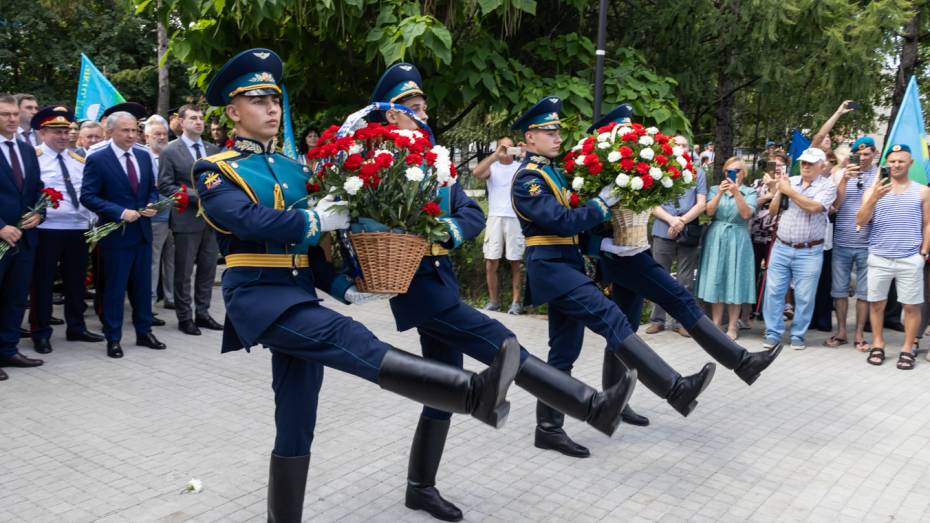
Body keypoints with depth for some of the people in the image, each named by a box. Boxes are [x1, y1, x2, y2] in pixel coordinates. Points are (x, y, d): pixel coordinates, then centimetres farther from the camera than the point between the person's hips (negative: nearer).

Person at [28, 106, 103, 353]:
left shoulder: (79, 160, 14)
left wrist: (93, 220, 9)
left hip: (78, 228, 5)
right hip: (47, 229, -5)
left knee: (76, 280, 13)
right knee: (43, 282, 2)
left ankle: (76, 327, 25)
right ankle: (41, 333, 13)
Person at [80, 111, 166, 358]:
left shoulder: (144, 156, 8)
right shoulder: (97, 159, -9)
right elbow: (88, 196, -13)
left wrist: (152, 205, -6)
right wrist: (120, 212, -21)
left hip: (143, 231, 5)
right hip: (116, 233, -5)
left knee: (143, 285, 13)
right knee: (115, 287, 3)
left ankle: (144, 332, 25)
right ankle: (113, 338, 14)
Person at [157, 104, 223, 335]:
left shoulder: (213, 149, 10)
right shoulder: (170, 151, -3)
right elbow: (165, 185, -8)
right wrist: (196, 195, -16)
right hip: (187, 219, -4)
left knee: (208, 269, 10)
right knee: (183, 271, 4)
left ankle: (202, 313, 22)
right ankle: (185, 317, 14)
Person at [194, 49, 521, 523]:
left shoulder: (294, 169, 18)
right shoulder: (215, 172, 2)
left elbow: (312, 242, 16)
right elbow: (247, 219, -18)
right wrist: (311, 220, -20)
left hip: (301, 295, 7)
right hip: (257, 295, -7)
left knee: (296, 424, 8)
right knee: (345, 337, -29)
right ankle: (472, 393, -45)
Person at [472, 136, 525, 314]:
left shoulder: (521, 167, 9)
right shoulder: (492, 167, 7)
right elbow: (476, 172, -12)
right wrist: (496, 155, -18)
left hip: (516, 218, 0)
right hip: (495, 217, 1)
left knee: (516, 262, 2)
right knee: (491, 263, 0)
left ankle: (516, 301, 8)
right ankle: (493, 301, 10)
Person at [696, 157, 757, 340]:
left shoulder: (749, 192, 4)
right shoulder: (715, 189, 8)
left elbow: (746, 214, -12)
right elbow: (709, 212, -5)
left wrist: (736, 192, -22)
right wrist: (720, 193, -18)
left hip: (737, 240, -2)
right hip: (716, 239, 2)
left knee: (734, 282, -1)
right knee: (716, 280, 4)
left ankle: (732, 326, 6)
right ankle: (716, 323, 12)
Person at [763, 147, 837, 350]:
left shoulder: (827, 186, -3)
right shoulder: (789, 181, 9)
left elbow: (813, 207, -20)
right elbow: (773, 210, 11)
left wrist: (789, 191, -13)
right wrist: (778, 192, -6)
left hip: (809, 252, -3)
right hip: (781, 248, 3)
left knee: (804, 296, 2)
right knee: (774, 291, 3)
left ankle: (798, 335, 15)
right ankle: (773, 333, 12)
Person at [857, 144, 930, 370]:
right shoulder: (873, 190, 5)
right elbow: (860, 220, -5)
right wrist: (874, 198, -19)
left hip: (910, 259, 0)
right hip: (879, 257, 0)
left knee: (911, 305, 3)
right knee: (876, 303, 6)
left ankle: (907, 349, 12)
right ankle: (878, 345, 17)